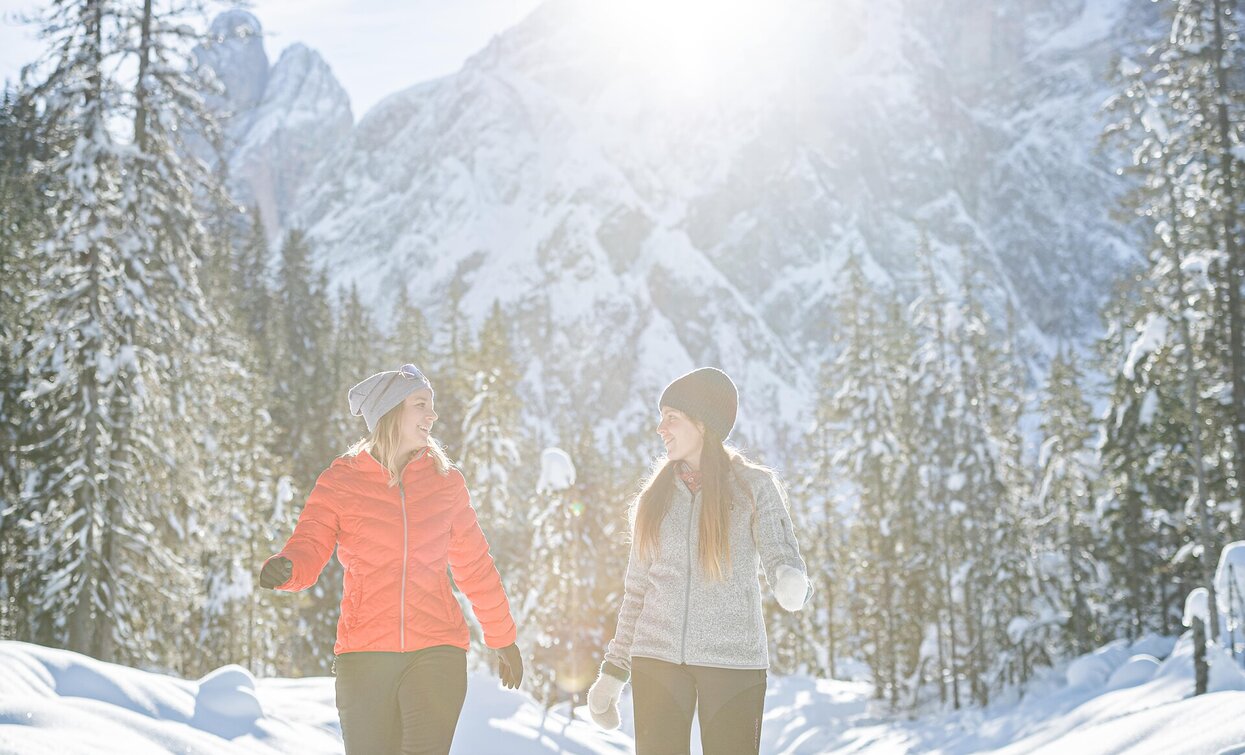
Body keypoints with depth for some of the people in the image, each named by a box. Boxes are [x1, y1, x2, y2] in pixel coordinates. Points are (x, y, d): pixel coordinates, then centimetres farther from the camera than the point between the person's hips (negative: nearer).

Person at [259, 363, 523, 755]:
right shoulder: (340, 481, 3)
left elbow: (475, 566, 16)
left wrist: (503, 638, 21)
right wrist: (285, 567, -32)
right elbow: (309, 550, -8)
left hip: (437, 650, 0)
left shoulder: (446, 481, 9)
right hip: (364, 653, 0)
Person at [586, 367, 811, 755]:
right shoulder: (656, 493, 10)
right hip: (657, 659, 3)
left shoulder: (754, 486, 1)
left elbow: (781, 557, -10)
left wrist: (792, 582, -35)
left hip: (733, 661, -3)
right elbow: (636, 590, 14)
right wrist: (613, 671, 10)